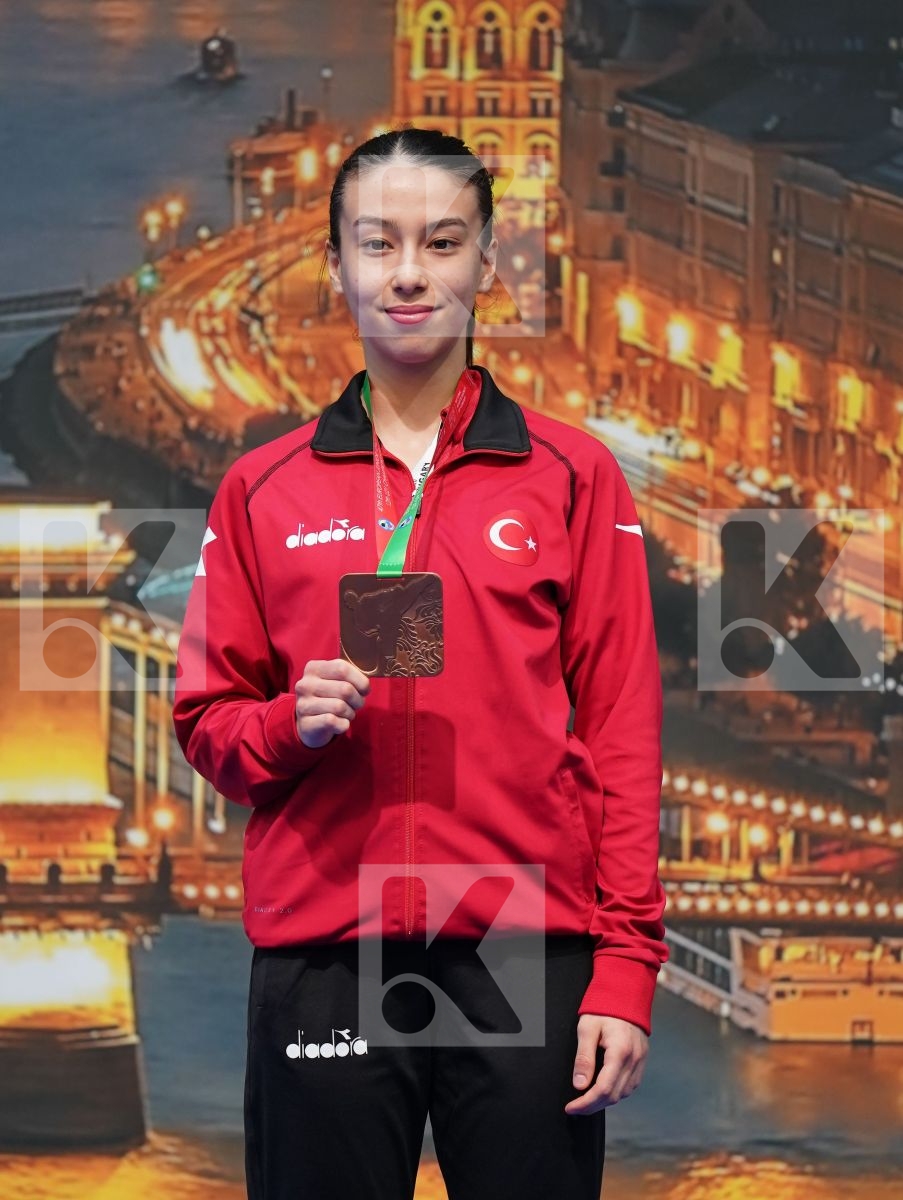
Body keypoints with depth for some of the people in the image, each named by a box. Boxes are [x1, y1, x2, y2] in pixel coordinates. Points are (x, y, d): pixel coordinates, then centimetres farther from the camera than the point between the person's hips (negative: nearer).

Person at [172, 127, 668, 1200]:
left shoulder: (574, 475, 8)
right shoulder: (263, 490, 11)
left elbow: (621, 730, 4)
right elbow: (205, 725, 13)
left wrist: (625, 965, -4)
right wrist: (294, 722, -9)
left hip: (528, 958, -1)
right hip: (318, 959, 1)